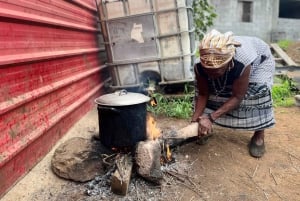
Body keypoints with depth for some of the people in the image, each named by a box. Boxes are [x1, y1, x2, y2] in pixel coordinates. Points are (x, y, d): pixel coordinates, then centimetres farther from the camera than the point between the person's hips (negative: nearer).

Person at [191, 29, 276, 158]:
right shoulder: (200, 67, -35)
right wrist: (195, 120, -29)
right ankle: (204, 129, 10)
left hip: (260, 59, -3)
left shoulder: (242, 64, -47)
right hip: (231, 69, 4)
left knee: (259, 89, -28)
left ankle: (259, 135, -8)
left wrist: (211, 118, -41)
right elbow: (203, 94, -20)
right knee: (207, 87, -10)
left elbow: (237, 97, -36)